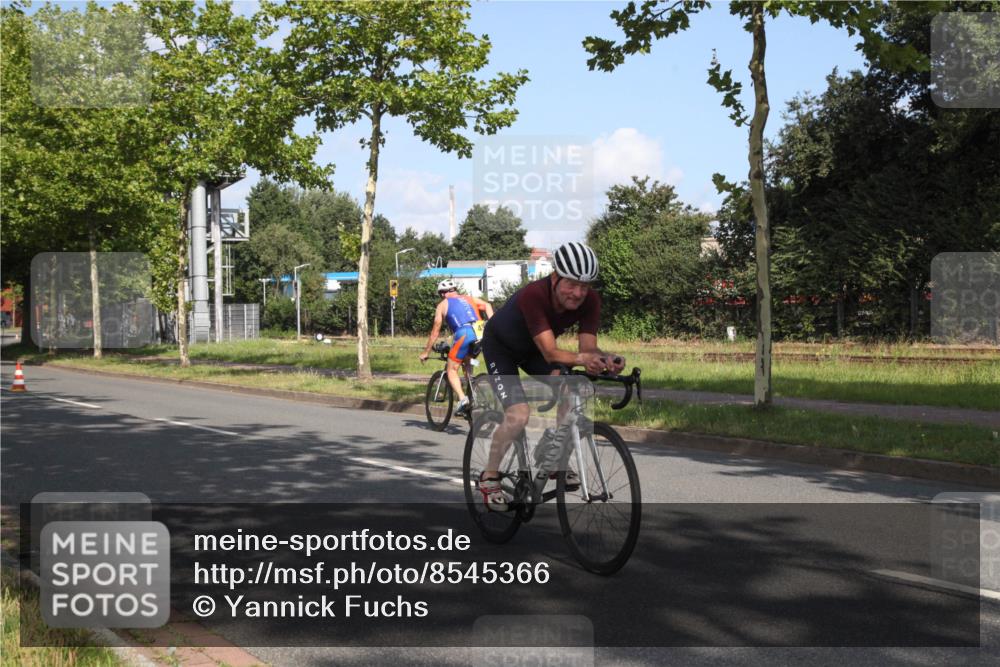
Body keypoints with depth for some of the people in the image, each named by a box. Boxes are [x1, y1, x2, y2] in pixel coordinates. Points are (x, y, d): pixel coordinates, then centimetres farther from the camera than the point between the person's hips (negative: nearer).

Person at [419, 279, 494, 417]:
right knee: (468, 365, 28)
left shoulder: (442, 305, 20)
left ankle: (462, 398, -17)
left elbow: (435, 332, 21)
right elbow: (487, 306, 12)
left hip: (464, 334, -4)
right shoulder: (469, 299, 30)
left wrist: (426, 353, 28)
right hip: (480, 333, 5)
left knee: (452, 369, 5)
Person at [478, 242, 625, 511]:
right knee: (519, 415, -22)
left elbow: (588, 347, -27)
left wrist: (604, 358, -49)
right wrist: (581, 358, -63)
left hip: (532, 349, 5)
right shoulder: (533, 295, -40)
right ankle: (489, 477, 1)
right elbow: (551, 353, -44)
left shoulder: (590, 300, -24)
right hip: (500, 346, -5)